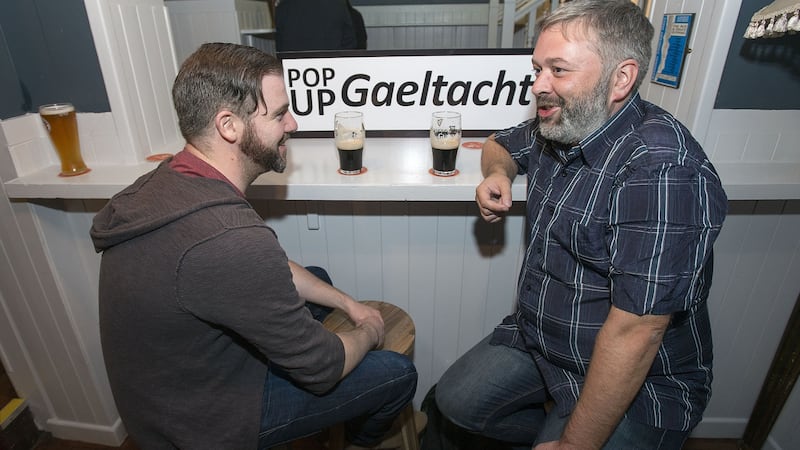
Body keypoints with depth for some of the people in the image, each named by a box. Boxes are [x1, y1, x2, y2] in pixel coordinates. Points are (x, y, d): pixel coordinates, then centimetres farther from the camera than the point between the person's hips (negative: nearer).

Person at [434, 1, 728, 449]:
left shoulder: (660, 171, -30)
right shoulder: (558, 127, -3)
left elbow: (634, 333, -30)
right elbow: (501, 143, 20)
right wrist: (498, 172, -5)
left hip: (637, 387, -7)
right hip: (536, 338, 7)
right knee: (456, 400, 7)